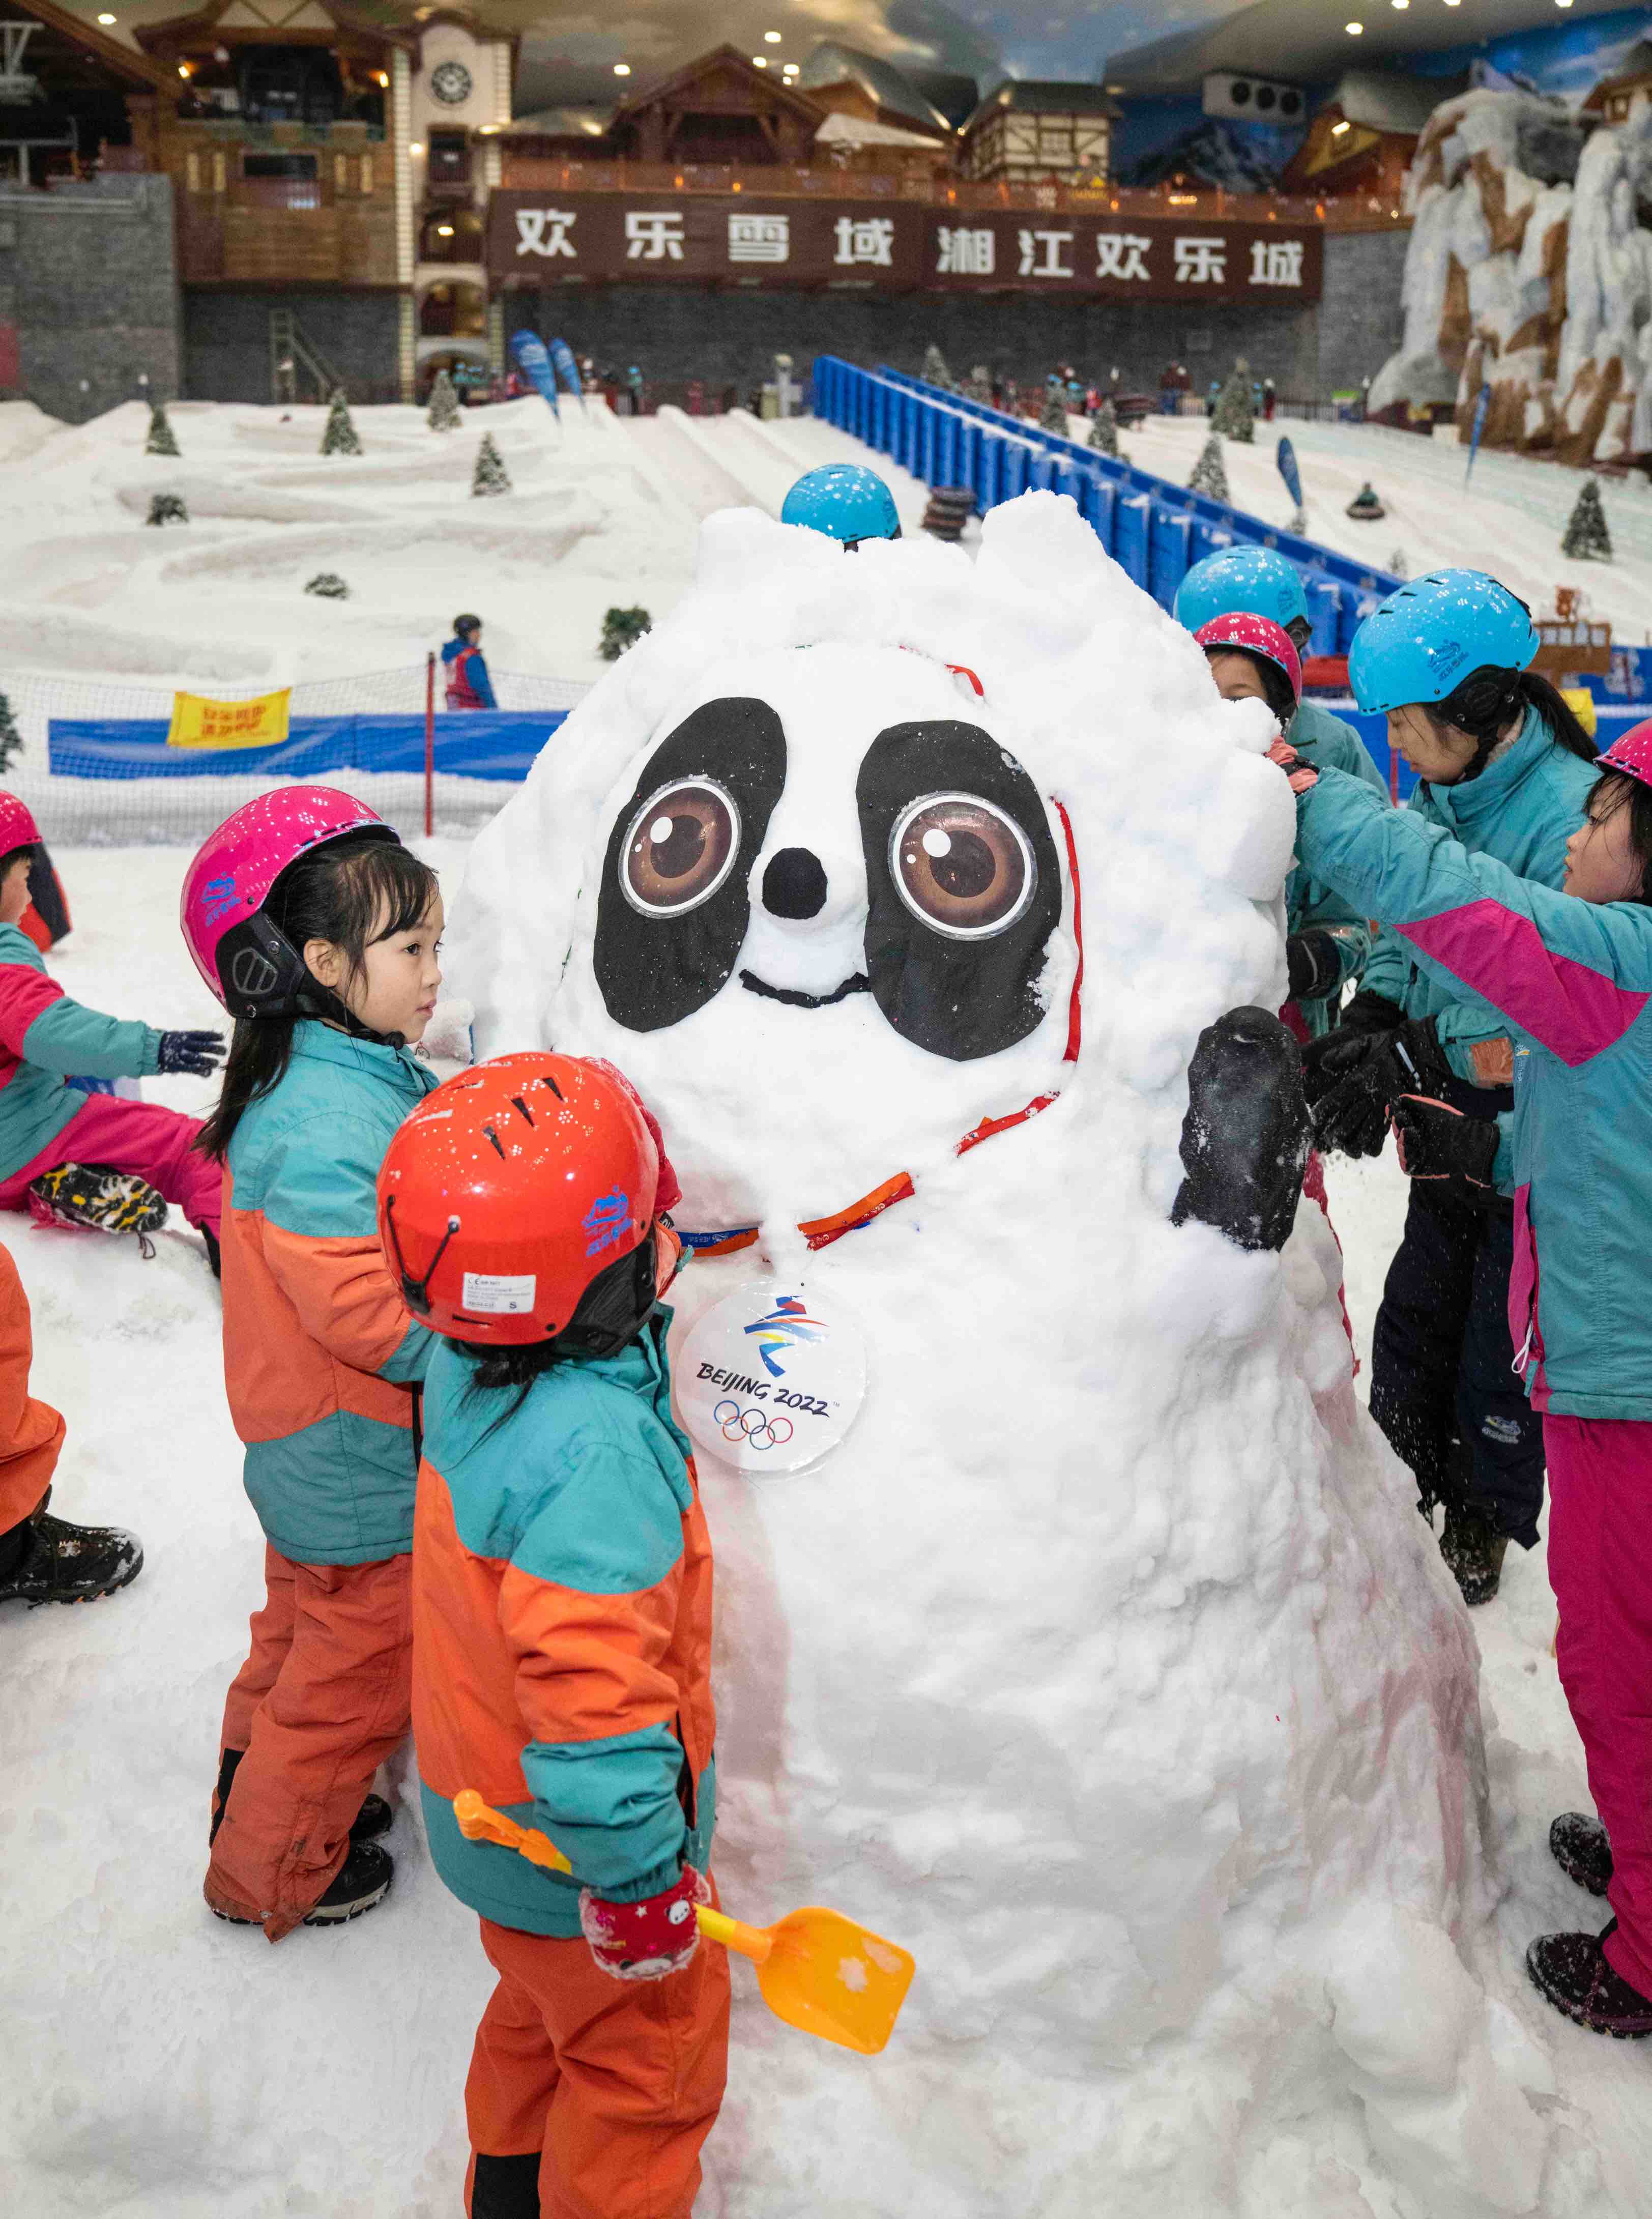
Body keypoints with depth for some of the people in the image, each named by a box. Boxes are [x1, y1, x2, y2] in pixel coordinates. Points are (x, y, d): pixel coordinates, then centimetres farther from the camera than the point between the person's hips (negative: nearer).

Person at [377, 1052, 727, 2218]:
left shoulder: (470, 1368, -11)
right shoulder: (598, 1450, -38)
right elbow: (591, 1696, -38)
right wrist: (641, 1881, -27)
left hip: (488, 1804, 9)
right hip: (571, 1850, -9)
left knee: (546, 2010, 33)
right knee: (647, 2052, 17)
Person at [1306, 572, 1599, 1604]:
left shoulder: (1573, 813, -23)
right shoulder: (1439, 794, 1)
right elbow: (1403, 935, 8)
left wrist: (1412, 1062, -28)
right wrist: (1362, 1028, -10)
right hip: (1454, 1130, 7)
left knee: (1503, 1345, 8)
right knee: (1413, 1323, 17)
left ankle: (1485, 1530, 30)